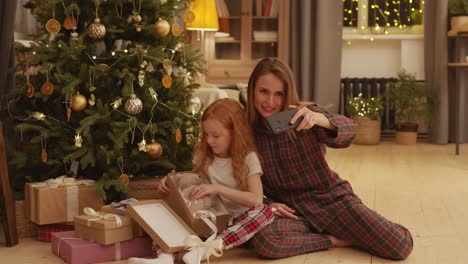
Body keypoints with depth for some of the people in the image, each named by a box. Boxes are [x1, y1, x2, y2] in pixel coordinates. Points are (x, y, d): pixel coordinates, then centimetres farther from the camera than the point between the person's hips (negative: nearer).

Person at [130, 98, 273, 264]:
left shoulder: (248, 158, -6)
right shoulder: (203, 154, 6)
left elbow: (257, 199, -16)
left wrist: (218, 189, -23)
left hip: (236, 221, -4)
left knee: (264, 211, -33)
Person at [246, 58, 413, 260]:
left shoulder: (302, 117, -6)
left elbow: (349, 130, -26)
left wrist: (318, 118, -48)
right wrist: (266, 204, -14)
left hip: (330, 198, 0)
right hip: (289, 210, 1)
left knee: (401, 246, -16)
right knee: (263, 240, -37)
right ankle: (336, 239, -11)